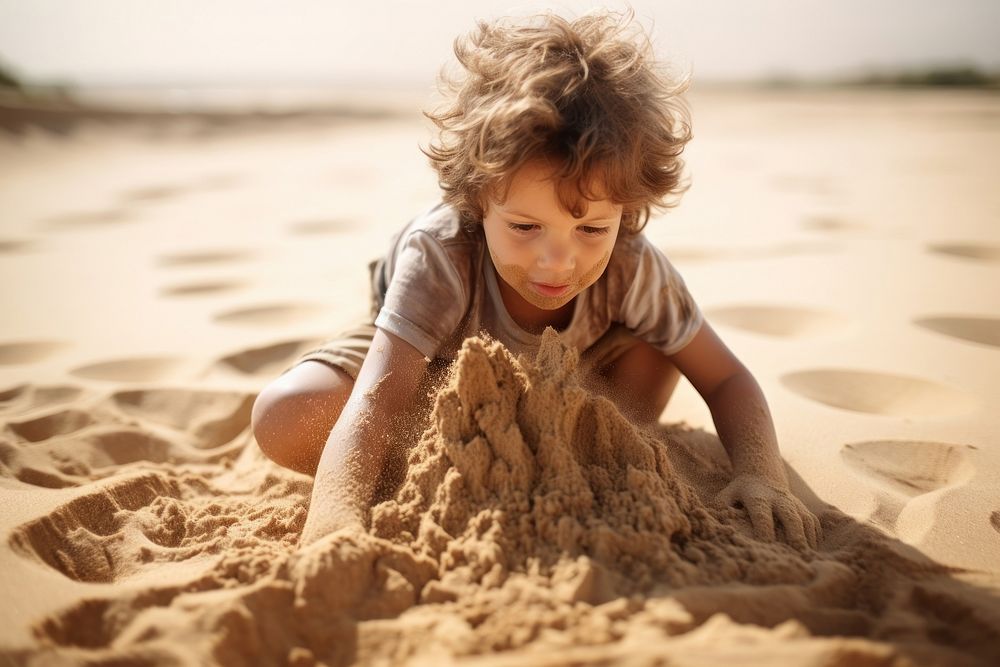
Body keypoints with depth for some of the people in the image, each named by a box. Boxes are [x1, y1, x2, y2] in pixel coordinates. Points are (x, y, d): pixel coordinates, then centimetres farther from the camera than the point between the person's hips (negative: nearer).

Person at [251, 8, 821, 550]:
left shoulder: (630, 267, -32)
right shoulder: (439, 253, -42)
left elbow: (726, 379, -22)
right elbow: (375, 404, -51)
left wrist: (763, 475, -40)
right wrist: (333, 525, -69)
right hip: (426, 351, -2)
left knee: (654, 357, -23)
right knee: (284, 417, -29)